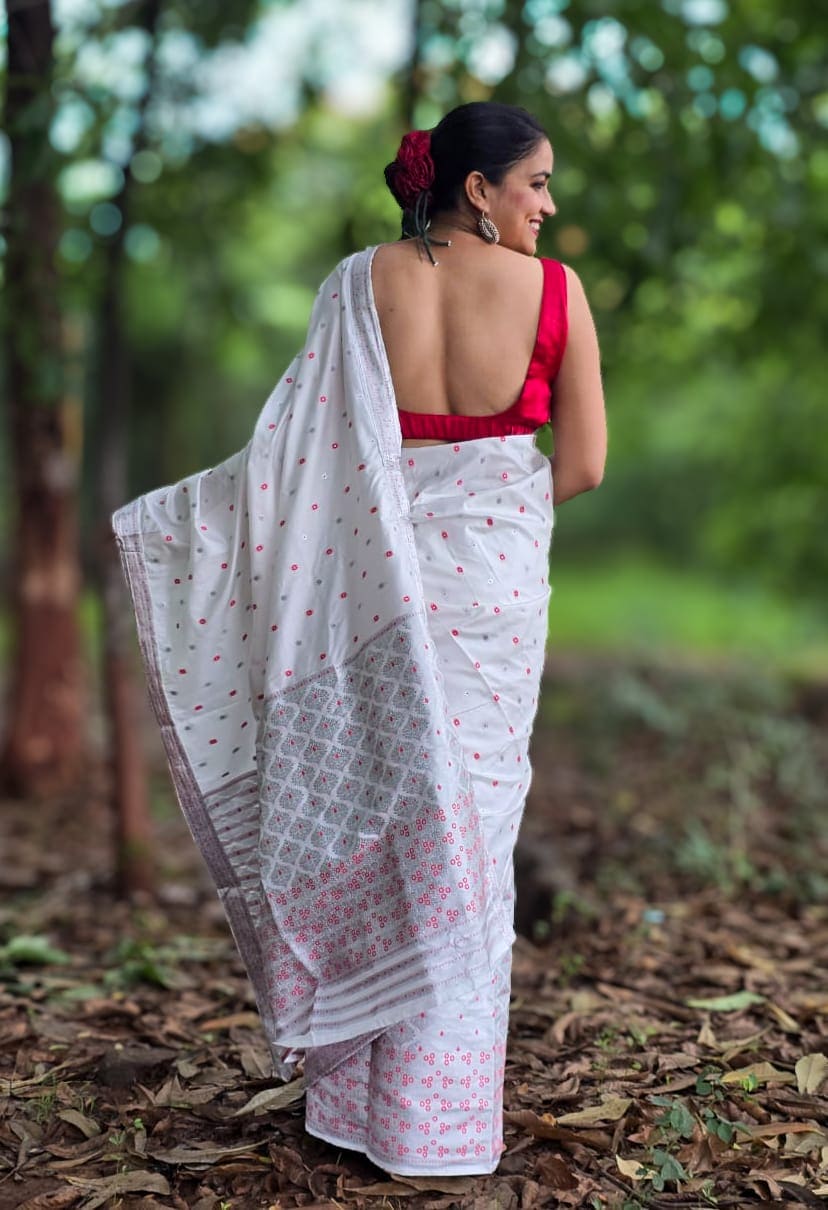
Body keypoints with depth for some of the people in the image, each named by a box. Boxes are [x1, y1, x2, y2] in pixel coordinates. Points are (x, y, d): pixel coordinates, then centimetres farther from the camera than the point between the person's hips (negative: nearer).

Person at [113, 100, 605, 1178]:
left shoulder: (363, 281, -3)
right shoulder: (555, 290, -5)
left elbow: (311, 449, -7)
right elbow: (582, 467, -4)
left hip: (375, 581, 1)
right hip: (494, 580, -1)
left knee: (371, 814, 13)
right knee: (467, 823, 10)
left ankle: (359, 1098, 24)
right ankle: (441, 1115, 21)